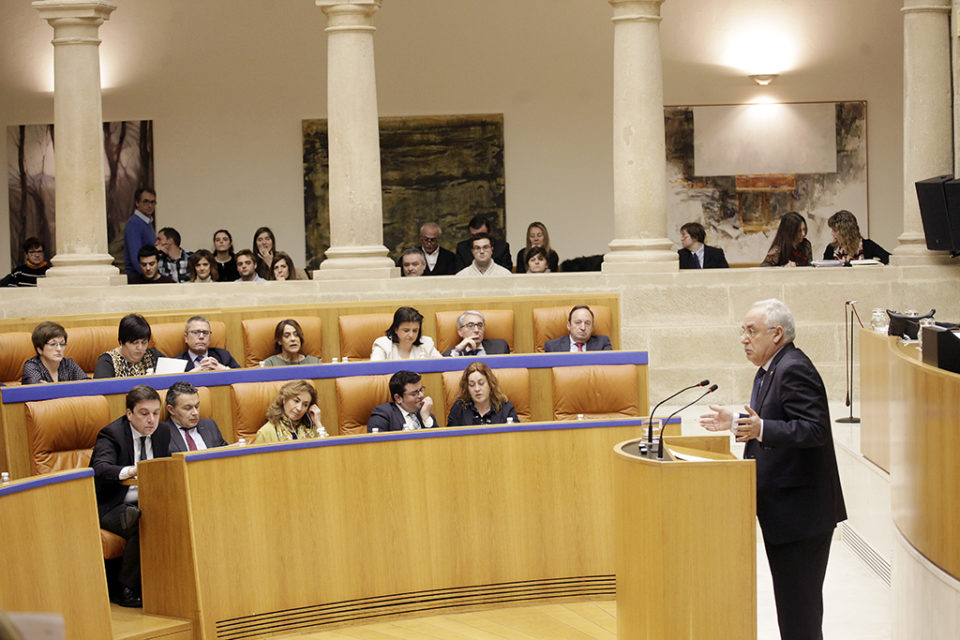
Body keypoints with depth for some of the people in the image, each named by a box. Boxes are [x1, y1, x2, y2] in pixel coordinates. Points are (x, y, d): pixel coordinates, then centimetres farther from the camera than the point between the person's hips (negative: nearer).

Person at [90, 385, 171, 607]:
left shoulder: (161, 434, 10)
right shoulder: (111, 434, -10)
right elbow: (101, 469, -27)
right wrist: (130, 471, -47)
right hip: (112, 508, -6)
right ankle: (127, 590, -20)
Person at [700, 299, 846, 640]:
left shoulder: (794, 369, -18)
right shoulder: (771, 370, 15)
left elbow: (814, 429, -26)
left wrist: (761, 429, -35)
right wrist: (736, 422, 24)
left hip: (799, 506, -11)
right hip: (782, 507, 11)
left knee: (798, 599, -5)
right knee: (789, 593, 18)